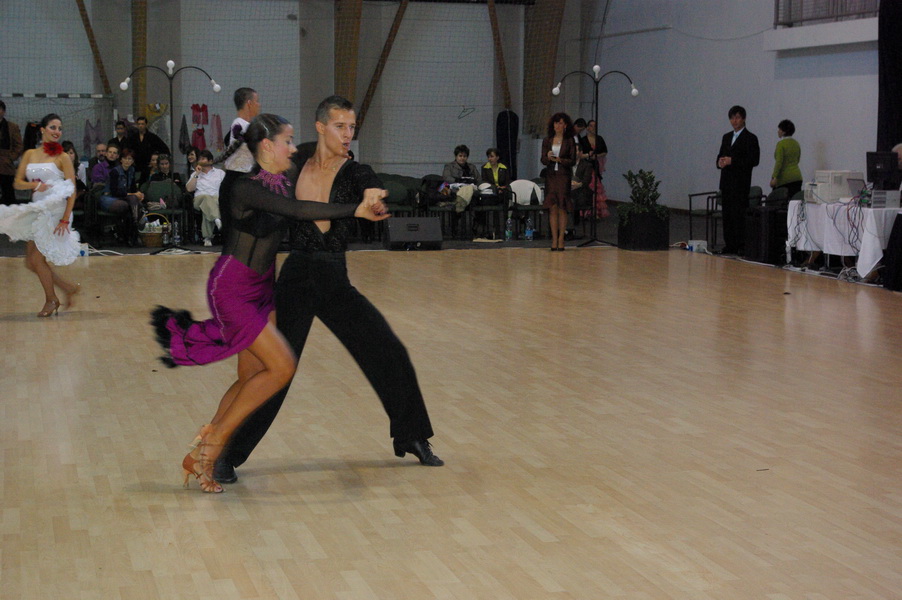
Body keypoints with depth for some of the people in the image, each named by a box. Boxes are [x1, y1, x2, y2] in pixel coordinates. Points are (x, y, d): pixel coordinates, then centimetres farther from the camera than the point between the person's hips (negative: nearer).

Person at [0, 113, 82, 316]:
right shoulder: (30, 155, 11)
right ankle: (69, 287, 21)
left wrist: (65, 219, -16)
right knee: (30, 262, 6)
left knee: (37, 259, -6)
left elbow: (72, 191, -8)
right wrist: (35, 185, -13)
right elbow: (17, 182, 7)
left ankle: (51, 300, 14)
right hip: (36, 211, 6)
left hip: (55, 211, -6)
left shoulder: (62, 158, -4)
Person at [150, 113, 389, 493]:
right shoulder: (247, 188, -20)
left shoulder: (286, 182, 4)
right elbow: (300, 211, -32)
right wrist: (356, 210, -34)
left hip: (261, 288, 8)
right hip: (231, 288, -8)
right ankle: (216, 437, -2)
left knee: (252, 379, 6)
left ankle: (200, 455, 15)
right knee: (282, 365, -14)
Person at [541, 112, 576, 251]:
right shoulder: (547, 141, 9)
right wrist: (548, 158, -16)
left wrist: (560, 160, -19)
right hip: (550, 176, 2)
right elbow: (543, 160, 6)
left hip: (563, 176, -2)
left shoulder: (569, 141, 2)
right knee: (552, 207, 0)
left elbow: (572, 160, -2)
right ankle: (554, 239, 3)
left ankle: (561, 239, 1)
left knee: (562, 208, -3)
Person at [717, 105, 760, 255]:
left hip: (741, 182, -6)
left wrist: (732, 161, -17)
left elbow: (754, 160, -11)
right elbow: (721, 156, 21)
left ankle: (742, 246, -8)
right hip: (726, 181, 7)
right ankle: (729, 245, 9)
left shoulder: (750, 138, -3)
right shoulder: (726, 137, 18)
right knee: (727, 214, 5)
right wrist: (720, 162, -4)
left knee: (739, 214, -9)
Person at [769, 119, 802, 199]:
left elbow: (779, 162, -19)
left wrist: (774, 177, -19)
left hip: (784, 178, -7)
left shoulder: (781, 144, -12)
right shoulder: (796, 144, 11)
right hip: (797, 177, 7)